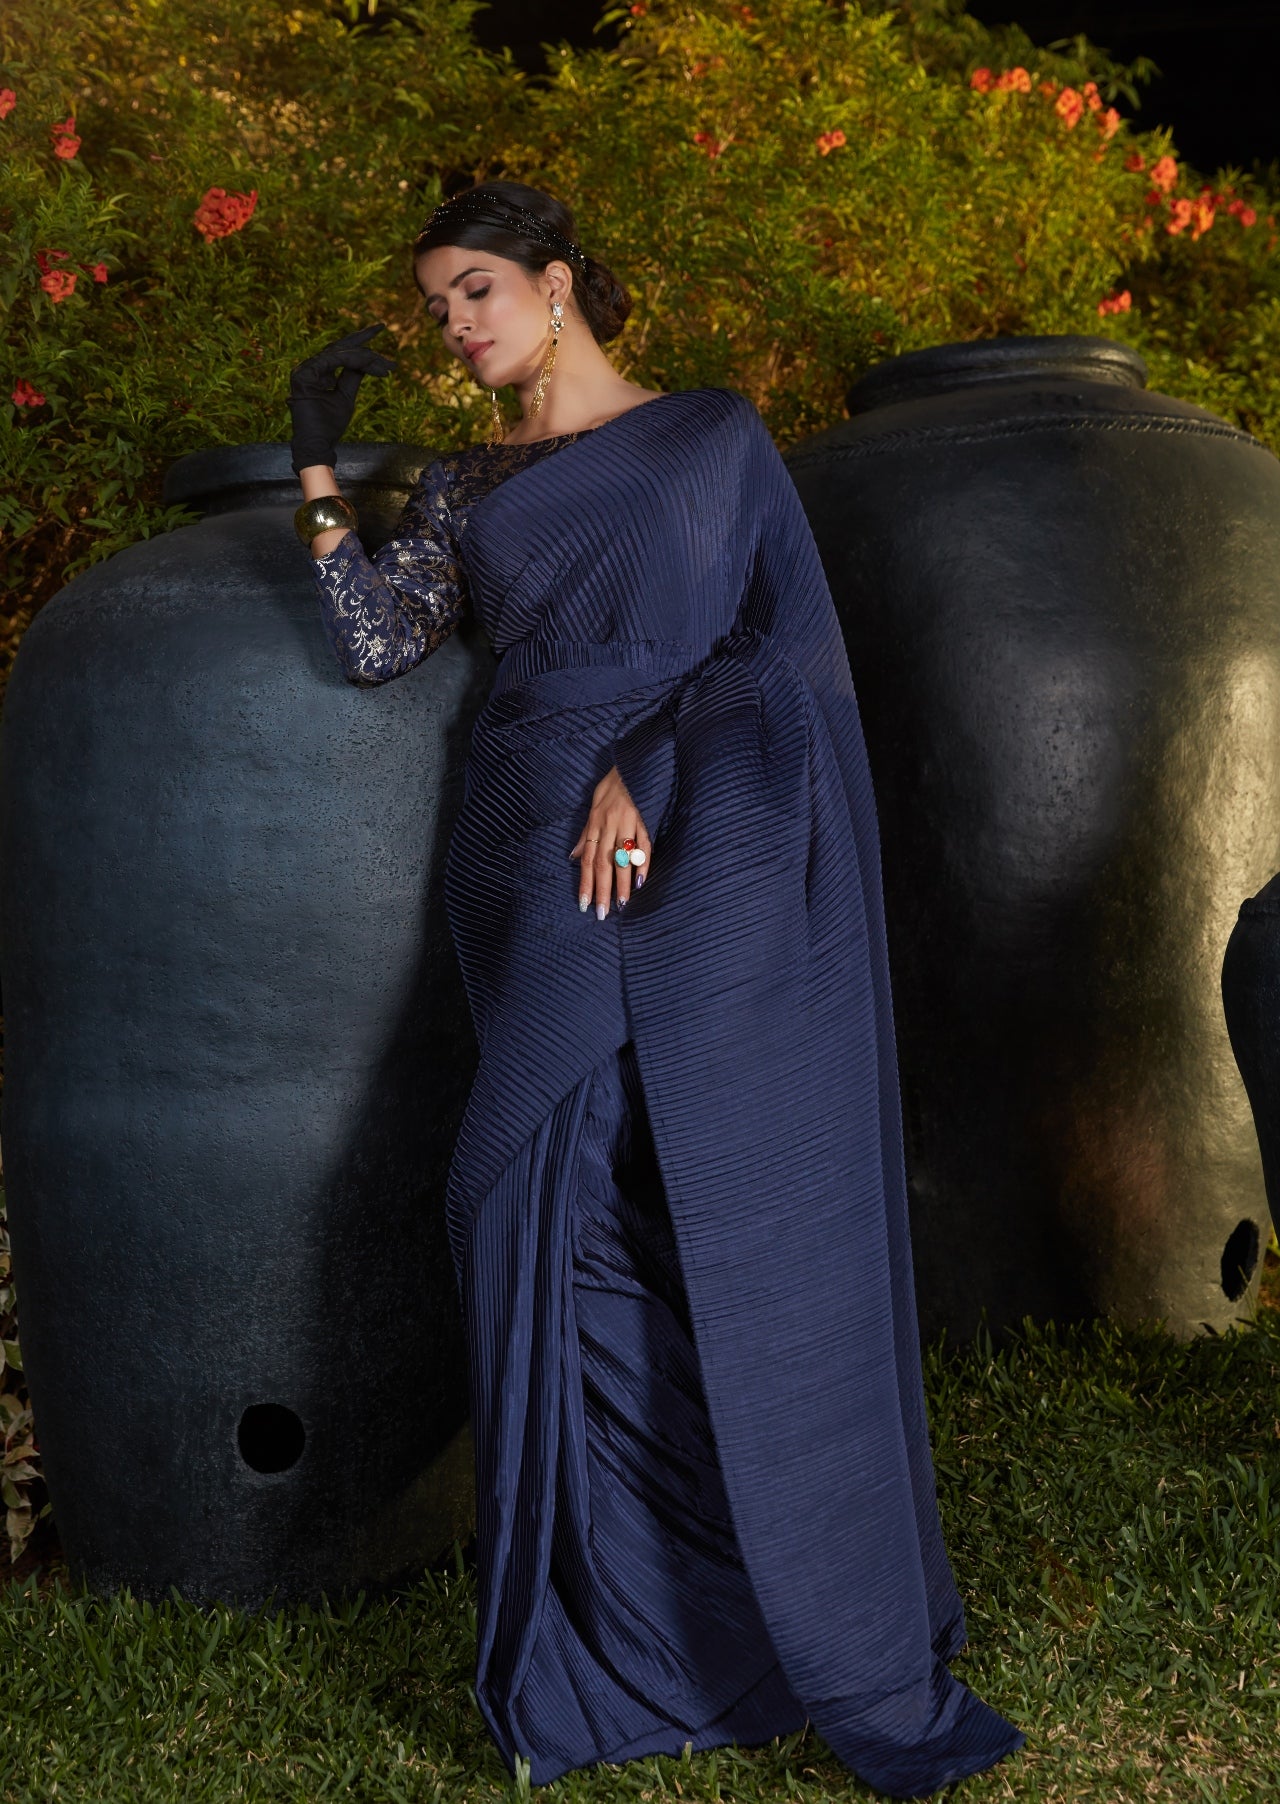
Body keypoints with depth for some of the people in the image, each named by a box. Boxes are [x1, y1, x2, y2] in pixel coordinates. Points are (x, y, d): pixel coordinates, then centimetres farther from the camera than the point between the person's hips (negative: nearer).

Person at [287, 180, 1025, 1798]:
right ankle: (620, 1652, 5)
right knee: (570, 1210, -7)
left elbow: (790, 639, 3)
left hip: (716, 843, -2)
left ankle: (855, 1654, 7)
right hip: (543, 862, 3)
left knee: (758, 1223, -5)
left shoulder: (715, 436, 14)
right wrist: (319, 465, 4)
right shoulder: (465, 491, 21)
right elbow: (370, 643, 8)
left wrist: (653, 763, -10)